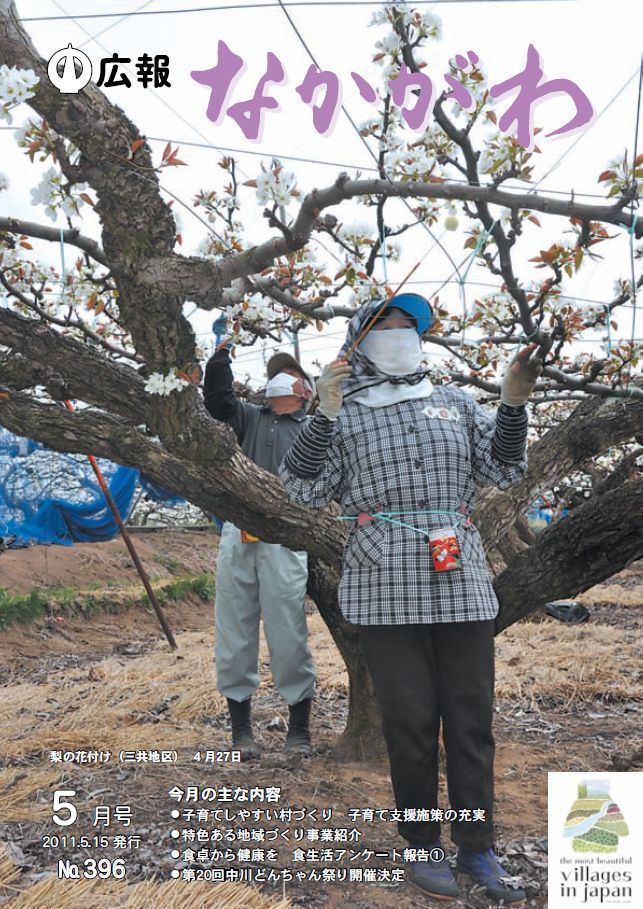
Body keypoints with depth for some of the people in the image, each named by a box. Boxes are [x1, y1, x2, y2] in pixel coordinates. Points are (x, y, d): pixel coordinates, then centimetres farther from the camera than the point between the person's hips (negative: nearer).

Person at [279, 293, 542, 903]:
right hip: (385, 590, -3)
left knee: (472, 720, 8)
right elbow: (304, 491, -3)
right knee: (410, 722, 5)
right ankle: (424, 846, 24)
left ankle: (477, 848, 24)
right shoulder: (343, 416, 5)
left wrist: (512, 404, -3)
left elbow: (502, 471, 11)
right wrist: (324, 416, -15)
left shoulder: (455, 403, 14)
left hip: (461, 583, 3)